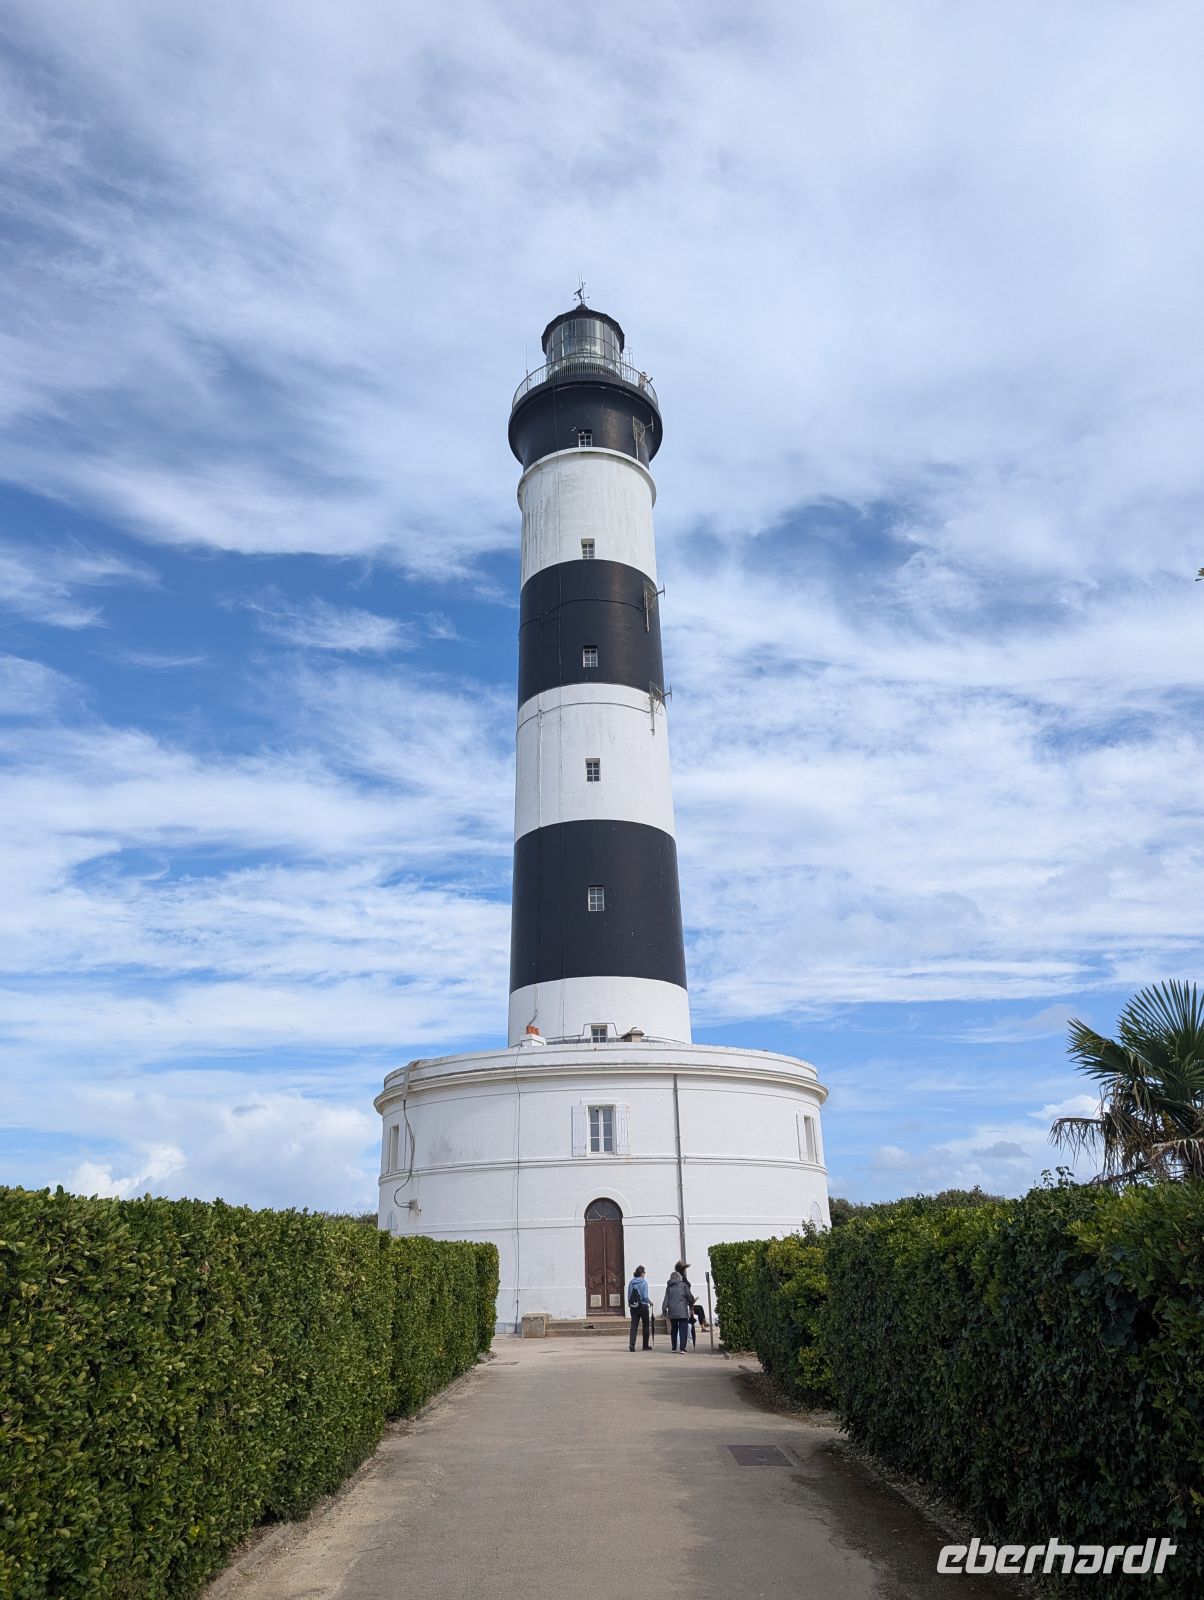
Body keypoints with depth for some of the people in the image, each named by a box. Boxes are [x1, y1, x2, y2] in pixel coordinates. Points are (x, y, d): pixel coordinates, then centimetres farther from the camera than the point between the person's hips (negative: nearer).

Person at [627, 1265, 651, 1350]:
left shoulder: (631, 1282, 2)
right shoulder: (643, 1282, -11)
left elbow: (629, 1295, 3)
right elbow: (645, 1296, -14)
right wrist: (650, 1302, 4)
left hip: (633, 1307, 4)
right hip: (643, 1306, -3)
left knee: (634, 1326, 3)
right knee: (645, 1326, 12)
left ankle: (632, 1344, -14)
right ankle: (645, 1345, 17)